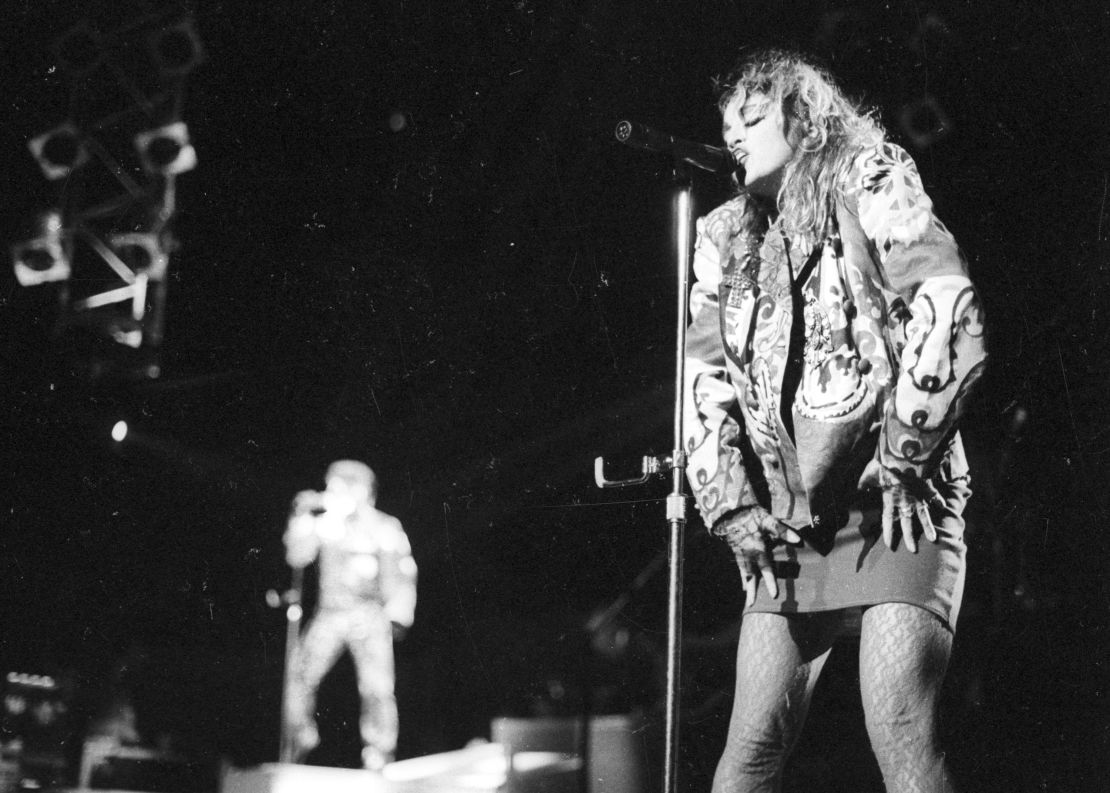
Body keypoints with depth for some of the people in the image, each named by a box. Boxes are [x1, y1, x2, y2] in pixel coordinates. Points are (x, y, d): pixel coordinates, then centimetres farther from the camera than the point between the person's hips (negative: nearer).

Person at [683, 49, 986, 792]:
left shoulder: (871, 184, 5)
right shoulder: (726, 240, 20)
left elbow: (950, 314, -8)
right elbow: (707, 381, 13)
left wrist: (904, 457, -12)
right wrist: (732, 505, 0)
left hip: (894, 505, -5)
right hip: (788, 528, 5)